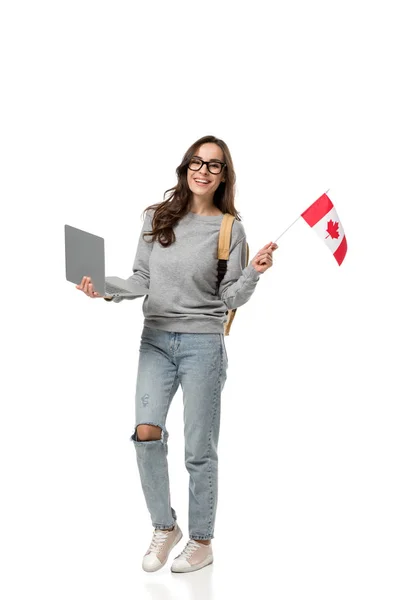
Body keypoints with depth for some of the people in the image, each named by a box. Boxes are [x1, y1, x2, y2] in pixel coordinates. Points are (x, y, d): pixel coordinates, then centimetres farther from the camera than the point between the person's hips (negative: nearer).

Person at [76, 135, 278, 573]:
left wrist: (254, 271, -18)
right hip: (156, 339, 2)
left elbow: (231, 298, -1)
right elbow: (141, 278, 12)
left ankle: (201, 541, 21)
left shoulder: (230, 228, 0)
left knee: (199, 449, 3)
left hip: (203, 343, -2)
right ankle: (165, 526, 11)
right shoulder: (157, 217, 7)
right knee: (146, 434, -12)